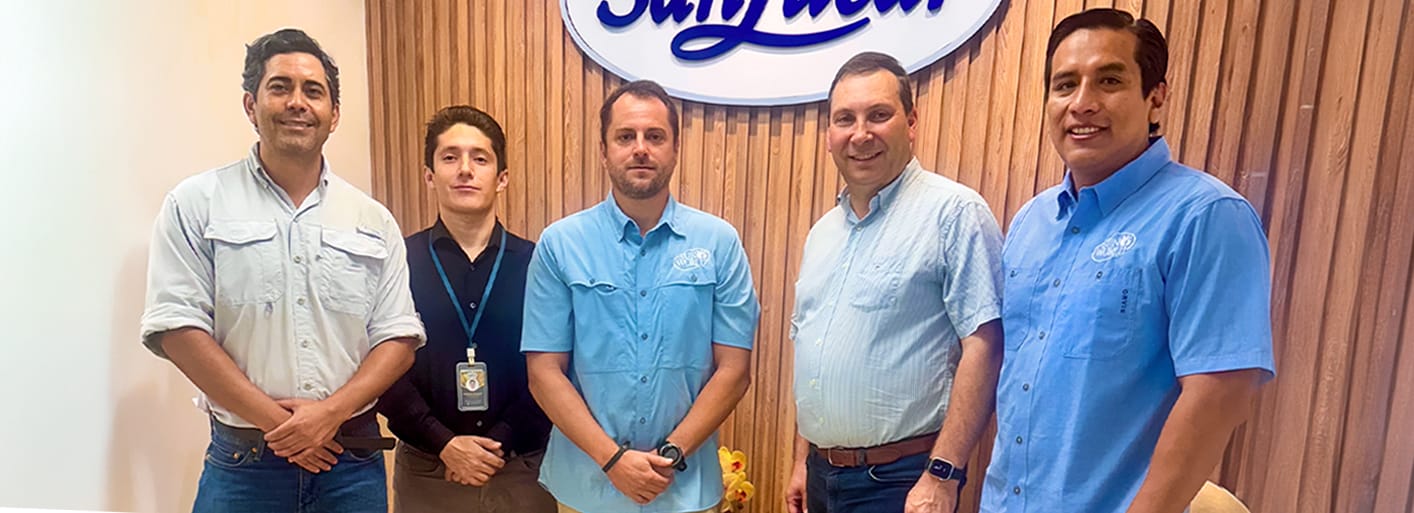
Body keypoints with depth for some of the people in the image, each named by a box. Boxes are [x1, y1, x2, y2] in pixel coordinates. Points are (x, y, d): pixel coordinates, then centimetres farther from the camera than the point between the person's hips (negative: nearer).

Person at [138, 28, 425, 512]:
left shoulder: (374, 221, 4)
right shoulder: (196, 204, 0)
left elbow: (399, 337, 1)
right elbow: (178, 329, -7)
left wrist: (331, 412, -12)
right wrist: (274, 420, -12)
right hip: (242, 465, -1)